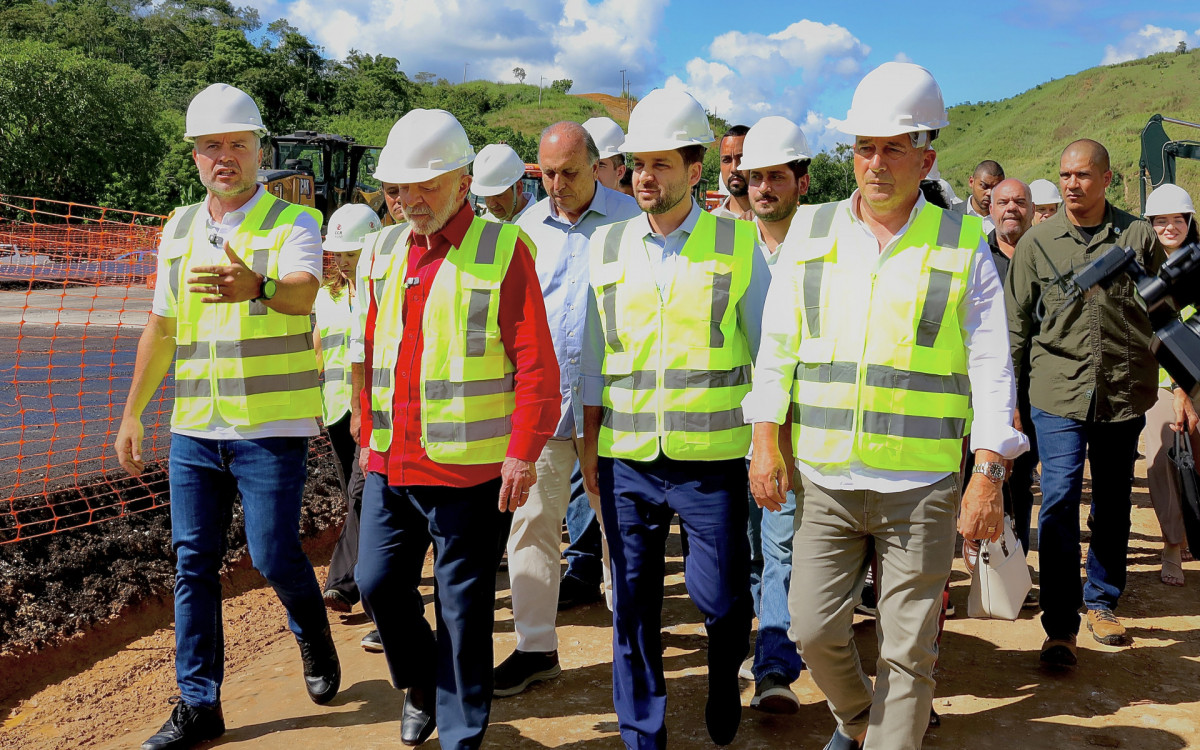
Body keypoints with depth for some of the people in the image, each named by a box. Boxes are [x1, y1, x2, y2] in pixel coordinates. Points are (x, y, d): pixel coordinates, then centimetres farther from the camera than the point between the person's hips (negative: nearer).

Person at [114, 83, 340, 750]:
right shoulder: (179, 230, 12)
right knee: (194, 562, 6)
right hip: (193, 427, 5)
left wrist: (256, 287, -51)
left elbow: (302, 293, -28)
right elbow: (161, 329, 18)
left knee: (274, 554, -2)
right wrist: (132, 414, 18)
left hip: (272, 427, -5)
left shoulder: (294, 223, -6)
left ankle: (313, 634, 31)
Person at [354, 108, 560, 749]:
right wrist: (367, 433, 16)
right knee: (378, 582, 11)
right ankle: (421, 684, 38)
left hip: (467, 468, -5)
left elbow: (536, 365, -11)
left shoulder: (503, 251, -8)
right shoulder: (386, 250, 10)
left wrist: (521, 454, -15)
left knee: (462, 606, 4)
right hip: (390, 463, 6)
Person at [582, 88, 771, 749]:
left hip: (711, 455, -2)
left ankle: (725, 674, 36)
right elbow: (593, 353, 12)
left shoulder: (738, 243, 0)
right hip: (626, 457, 2)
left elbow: (769, 348, 5)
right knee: (632, 603, 8)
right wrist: (587, 441, 10)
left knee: (718, 594, 1)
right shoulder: (606, 246, 7)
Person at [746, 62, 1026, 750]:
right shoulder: (811, 233, 7)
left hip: (922, 485, -2)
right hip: (823, 480, 2)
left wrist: (989, 475, -7)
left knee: (908, 650, 4)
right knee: (815, 628, 7)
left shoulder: (964, 247, 2)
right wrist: (766, 443, 2)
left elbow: (991, 367, 0)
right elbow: (776, 348, 9)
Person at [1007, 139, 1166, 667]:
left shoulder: (1139, 237, 3)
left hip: (1124, 393, 2)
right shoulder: (1037, 242, 3)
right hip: (1057, 391, -1)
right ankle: (1060, 627, -4)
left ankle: (1102, 602, 31)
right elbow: (1016, 323, 6)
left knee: (1113, 505, 13)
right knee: (1059, 500, -9)